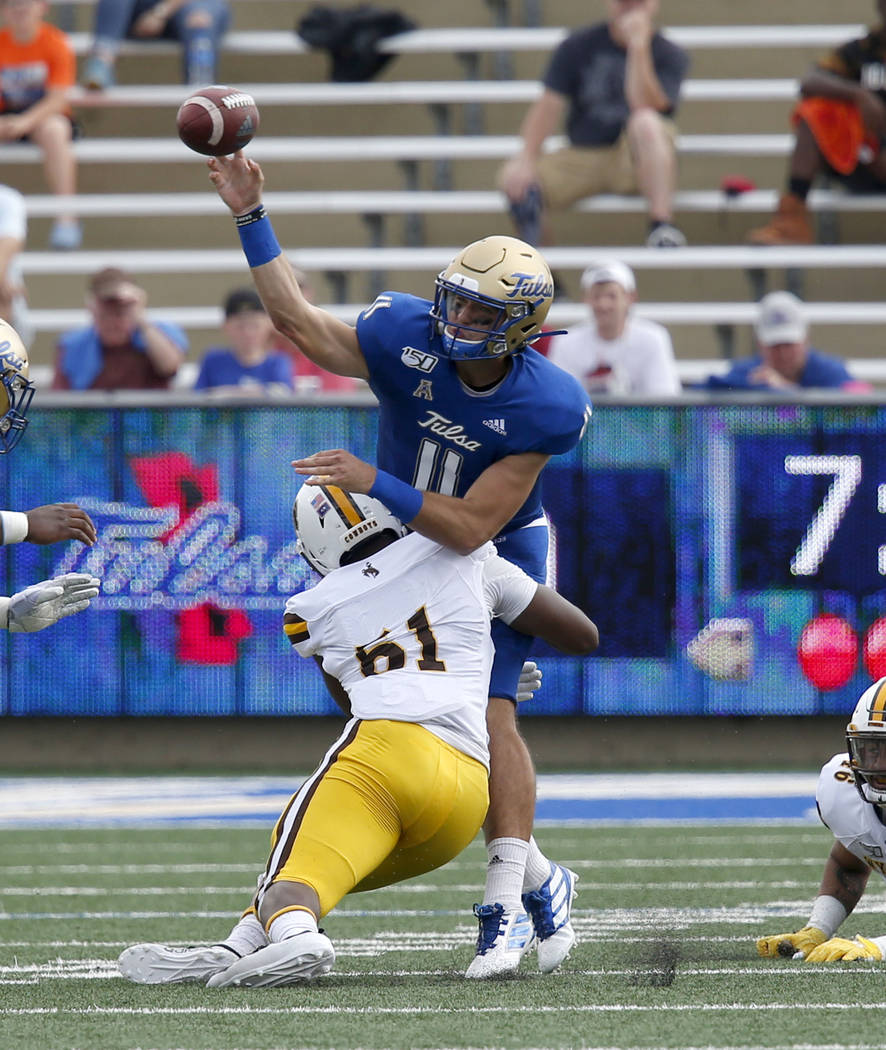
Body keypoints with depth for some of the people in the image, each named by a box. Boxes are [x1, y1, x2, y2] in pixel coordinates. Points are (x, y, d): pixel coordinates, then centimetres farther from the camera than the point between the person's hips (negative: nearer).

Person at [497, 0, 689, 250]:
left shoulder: (669, 55, -2)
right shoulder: (578, 47, 4)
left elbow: (644, 107, -19)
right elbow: (549, 105, -4)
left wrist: (638, 46, -24)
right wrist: (526, 159, -18)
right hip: (581, 158, 2)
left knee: (646, 122, -36)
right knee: (512, 180, -23)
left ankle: (662, 227, -40)